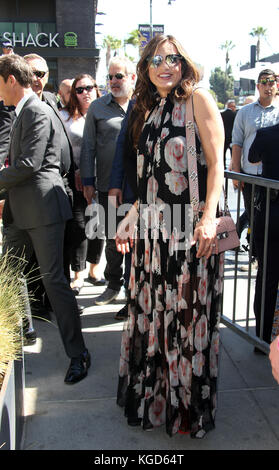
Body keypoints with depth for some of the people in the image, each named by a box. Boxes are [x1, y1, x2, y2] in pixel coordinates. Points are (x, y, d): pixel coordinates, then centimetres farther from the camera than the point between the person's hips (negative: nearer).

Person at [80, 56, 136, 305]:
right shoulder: (98, 107, 8)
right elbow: (88, 146, 8)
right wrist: (88, 181, 2)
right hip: (108, 186, 1)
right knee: (112, 238, 8)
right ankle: (114, 284, 26)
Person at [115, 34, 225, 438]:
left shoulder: (198, 99, -2)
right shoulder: (149, 110, 17)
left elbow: (216, 163, -10)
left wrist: (209, 217, -22)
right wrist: (131, 217, 15)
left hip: (189, 226, -6)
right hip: (152, 226, 6)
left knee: (186, 311, 3)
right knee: (152, 310, 12)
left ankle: (190, 405, 23)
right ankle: (153, 396, 31)